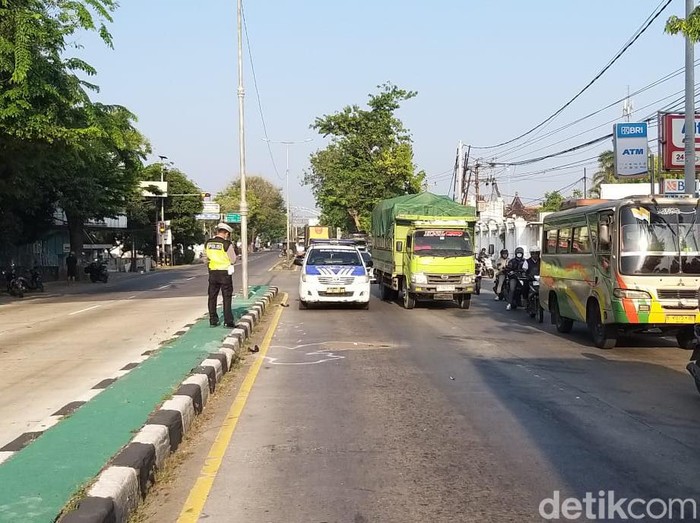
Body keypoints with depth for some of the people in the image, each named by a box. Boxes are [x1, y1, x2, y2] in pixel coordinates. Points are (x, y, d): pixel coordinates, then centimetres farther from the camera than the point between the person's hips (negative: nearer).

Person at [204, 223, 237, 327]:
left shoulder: (208, 243, 1)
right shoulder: (227, 244, -14)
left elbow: (206, 257, 12)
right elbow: (233, 260, -5)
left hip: (212, 273, 4)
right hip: (225, 273, -4)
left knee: (212, 297, 12)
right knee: (227, 297, 2)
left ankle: (213, 320, 15)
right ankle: (228, 321, 0)